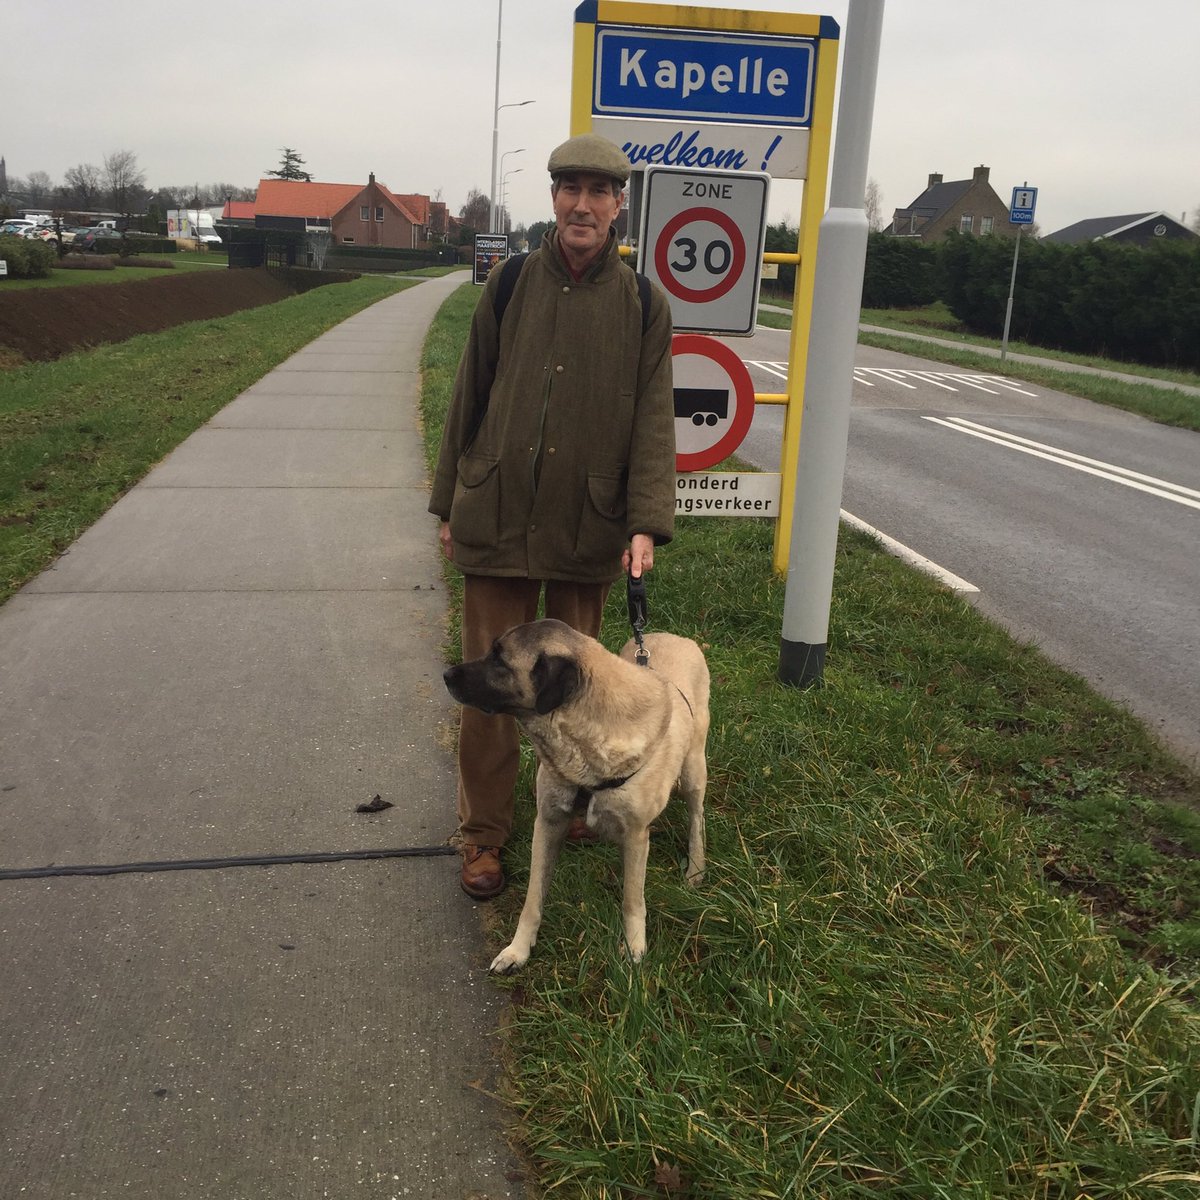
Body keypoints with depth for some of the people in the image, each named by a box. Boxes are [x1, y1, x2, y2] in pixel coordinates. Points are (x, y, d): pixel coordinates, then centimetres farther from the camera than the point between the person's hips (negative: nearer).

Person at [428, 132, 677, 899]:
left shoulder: (643, 305, 0)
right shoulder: (510, 285, 2)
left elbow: (654, 419, -3)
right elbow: (469, 397, 6)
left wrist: (647, 522, -14)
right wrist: (449, 504, 7)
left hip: (589, 528, 0)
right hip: (496, 519, 0)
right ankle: (485, 833, 19)